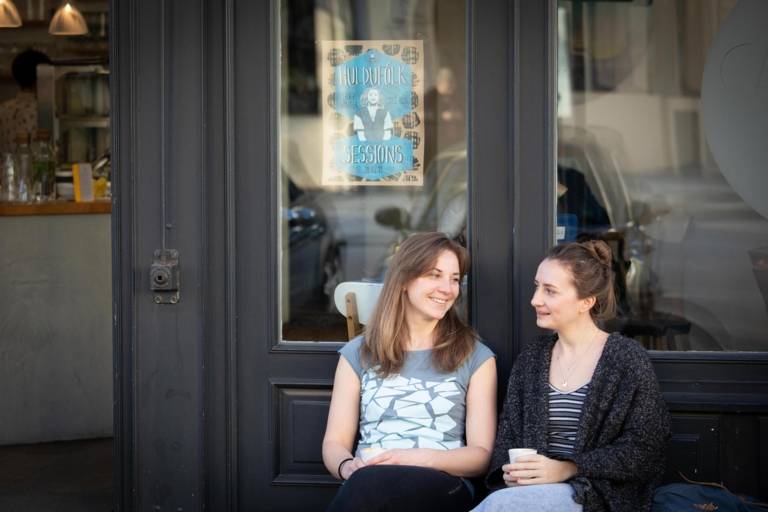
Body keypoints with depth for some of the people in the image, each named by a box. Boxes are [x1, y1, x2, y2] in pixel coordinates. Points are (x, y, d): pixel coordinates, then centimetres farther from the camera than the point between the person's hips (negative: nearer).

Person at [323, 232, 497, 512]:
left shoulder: (476, 356, 12)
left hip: (443, 489, -1)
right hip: (364, 488, 2)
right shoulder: (358, 353, 16)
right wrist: (348, 467, -12)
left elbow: (481, 454, 5)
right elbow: (335, 443, 12)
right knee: (363, 482, -37)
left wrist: (421, 459, -14)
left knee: (369, 485, -35)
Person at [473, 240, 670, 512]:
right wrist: (509, 471, -9)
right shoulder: (530, 358, 15)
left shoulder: (627, 358, -1)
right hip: (536, 488, 4)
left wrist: (568, 469, -16)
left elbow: (644, 450, -6)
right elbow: (508, 431, 14)